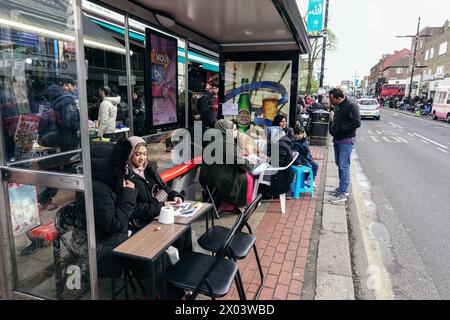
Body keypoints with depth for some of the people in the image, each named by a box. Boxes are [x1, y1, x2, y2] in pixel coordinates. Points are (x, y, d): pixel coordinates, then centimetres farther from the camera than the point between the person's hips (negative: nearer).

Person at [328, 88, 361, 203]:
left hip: (346, 141, -9)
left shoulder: (351, 106, -15)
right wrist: (332, 128, 7)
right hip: (337, 140, 9)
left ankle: (343, 193, -4)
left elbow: (357, 123, -24)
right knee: (339, 164, 15)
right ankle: (342, 187, 27)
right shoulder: (338, 107, 12)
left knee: (344, 166, -8)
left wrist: (339, 129, -22)